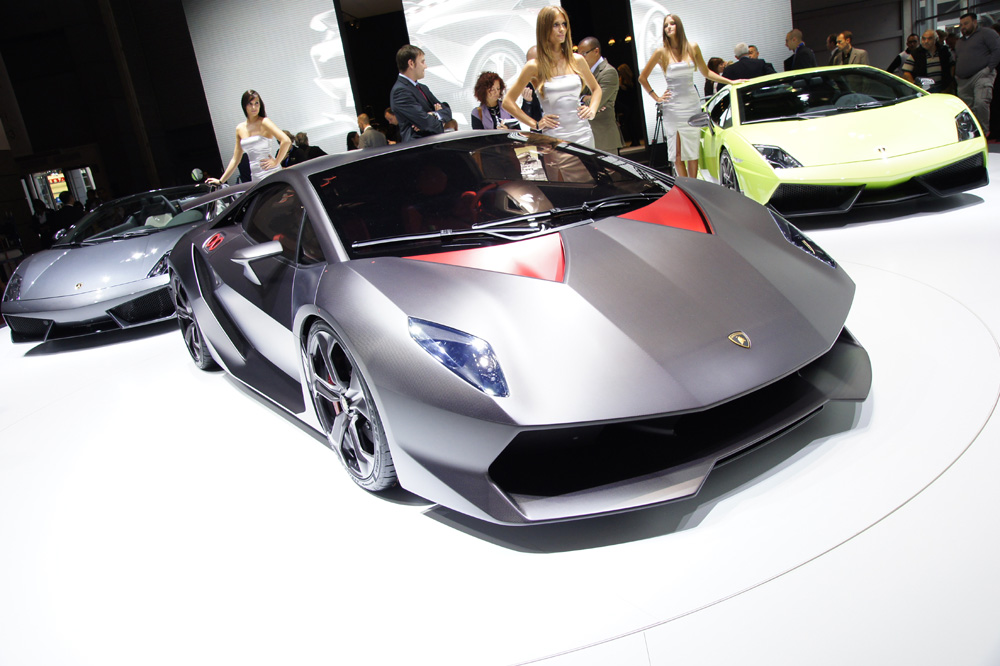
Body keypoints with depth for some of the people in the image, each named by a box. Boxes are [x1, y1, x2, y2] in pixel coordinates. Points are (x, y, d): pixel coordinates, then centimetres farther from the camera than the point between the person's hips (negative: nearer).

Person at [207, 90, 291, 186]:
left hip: (271, 174, -5)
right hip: (255, 179, 5)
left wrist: (276, 162, -10)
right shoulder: (240, 129, 16)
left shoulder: (264, 122, -1)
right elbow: (235, 160, 22)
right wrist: (220, 181, 21)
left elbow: (286, 141, -14)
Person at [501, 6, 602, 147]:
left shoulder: (577, 60, 11)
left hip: (583, 134, 3)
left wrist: (592, 110, 9)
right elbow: (507, 101, 4)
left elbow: (596, 89, 27)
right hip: (554, 137, -3)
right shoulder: (535, 67, 0)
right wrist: (535, 124, -3)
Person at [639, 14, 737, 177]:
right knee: (678, 152, -4)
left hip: (692, 104, 2)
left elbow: (706, 72, 18)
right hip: (672, 107, -2)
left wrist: (731, 81, 16)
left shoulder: (692, 48, 6)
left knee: (693, 150, 1)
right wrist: (657, 98, 1)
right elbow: (642, 78, 6)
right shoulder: (662, 52, -1)